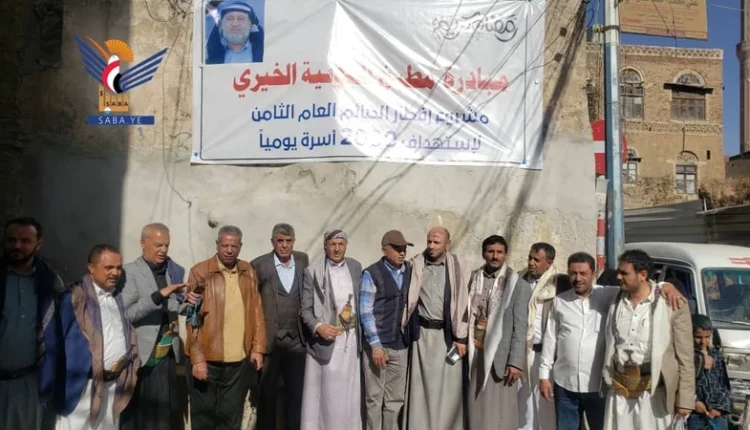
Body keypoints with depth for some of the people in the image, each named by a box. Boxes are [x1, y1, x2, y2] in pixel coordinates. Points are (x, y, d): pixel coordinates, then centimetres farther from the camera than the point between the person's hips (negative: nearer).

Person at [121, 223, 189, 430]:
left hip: (168, 357, 4)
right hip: (141, 356, -4)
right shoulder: (130, 272, -6)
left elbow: (174, 309, 10)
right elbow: (125, 313, -15)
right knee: (136, 413, 7)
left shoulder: (174, 271, 6)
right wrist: (159, 295, -25)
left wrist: (188, 303, -12)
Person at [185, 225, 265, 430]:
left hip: (239, 360, 3)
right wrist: (197, 359, -10)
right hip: (207, 359, -3)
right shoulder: (200, 272, -6)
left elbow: (256, 312, 8)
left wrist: (257, 348, 3)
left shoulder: (248, 272, 6)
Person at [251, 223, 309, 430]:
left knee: (296, 394, 13)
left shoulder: (303, 260, 4)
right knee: (266, 394, 11)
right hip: (269, 340, -3)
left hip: (297, 340, 3)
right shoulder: (259, 265, -8)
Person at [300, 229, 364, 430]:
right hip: (327, 339, -3)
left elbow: (361, 301, 11)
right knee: (325, 394, 3)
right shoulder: (313, 271, -6)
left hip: (351, 339, 4)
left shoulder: (356, 267, 5)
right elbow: (305, 309, -4)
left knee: (349, 392, 11)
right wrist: (318, 326, -20)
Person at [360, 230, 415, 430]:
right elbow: (365, 312, -11)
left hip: (401, 345, 4)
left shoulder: (410, 272, 4)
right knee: (374, 398, 6)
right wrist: (375, 345, -15)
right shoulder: (371, 274, -7)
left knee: (396, 398, 12)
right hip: (378, 344, -4)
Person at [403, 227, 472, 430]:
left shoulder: (459, 268, -5)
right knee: (423, 383, 9)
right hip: (423, 333, 2)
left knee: (449, 385, 6)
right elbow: (409, 299, 4)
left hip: (448, 334, -2)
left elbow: (464, 303, -5)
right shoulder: (416, 266, 1)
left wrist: (461, 338, -7)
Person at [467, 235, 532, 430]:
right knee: (477, 411, 10)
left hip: (499, 355, -3)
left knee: (499, 412, 3)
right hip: (476, 353, 4)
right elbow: (469, 316, 8)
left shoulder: (518, 285, -5)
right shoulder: (474, 279, 7)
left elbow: (520, 327, -7)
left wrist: (516, 362, -10)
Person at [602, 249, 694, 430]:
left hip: (654, 391, -4)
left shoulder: (673, 305, -8)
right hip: (619, 389, 4)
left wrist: (685, 399, -6)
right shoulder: (616, 302, 5)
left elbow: (685, 357, -5)